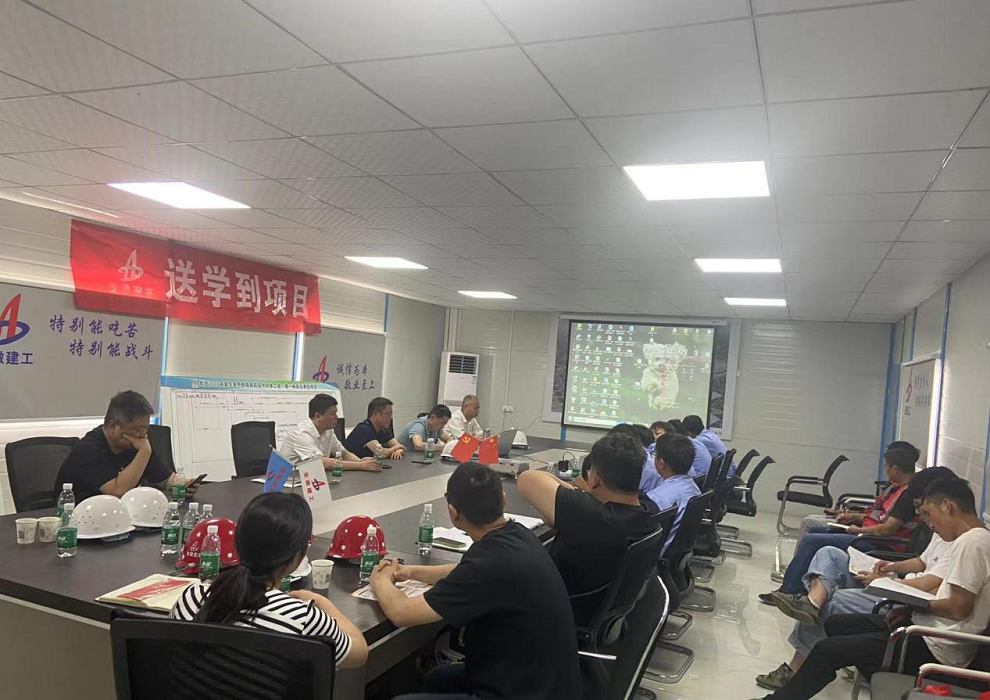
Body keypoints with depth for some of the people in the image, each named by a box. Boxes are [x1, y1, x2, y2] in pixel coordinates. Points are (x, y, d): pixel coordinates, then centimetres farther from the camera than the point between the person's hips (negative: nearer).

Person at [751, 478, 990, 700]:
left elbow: (959, 608, -22)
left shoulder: (971, 542, -18)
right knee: (835, 625, 11)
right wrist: (913, 609, 4)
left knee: (827, 649, -9)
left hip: (936, 646, -10)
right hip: (929, 631, 10)